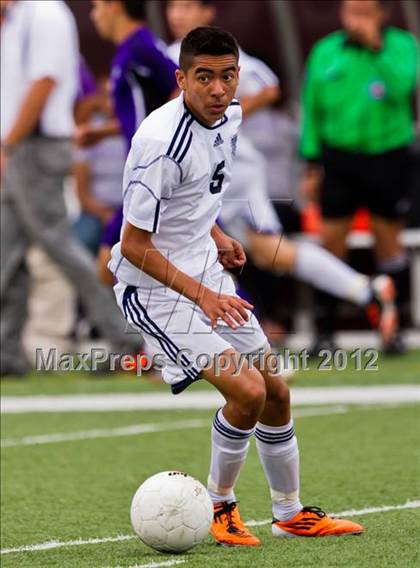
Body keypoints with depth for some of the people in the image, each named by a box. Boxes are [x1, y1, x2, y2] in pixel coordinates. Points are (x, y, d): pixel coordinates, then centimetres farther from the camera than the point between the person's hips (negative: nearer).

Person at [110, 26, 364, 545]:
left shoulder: (229, 117, -1)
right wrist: (201, 296, -27)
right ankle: (220, 503, 5)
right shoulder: (162, 141, -28)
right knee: (247, 391, -18)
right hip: (153, 287, -9)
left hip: (207, 277, 9)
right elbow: (134, 245, -23)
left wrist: (215, 235, 8)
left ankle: (291, 514, 30)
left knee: (275, 393, 12)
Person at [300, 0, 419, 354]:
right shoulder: (325, 52, 5)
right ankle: (325, 329, 6)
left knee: (388, 239, 4)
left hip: (388, 159, -2)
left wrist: (376, 46, -25)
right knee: (331, 239, -1)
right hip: (339, 158, 2)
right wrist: (312, 165, 9)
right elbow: (312, 112, 10)